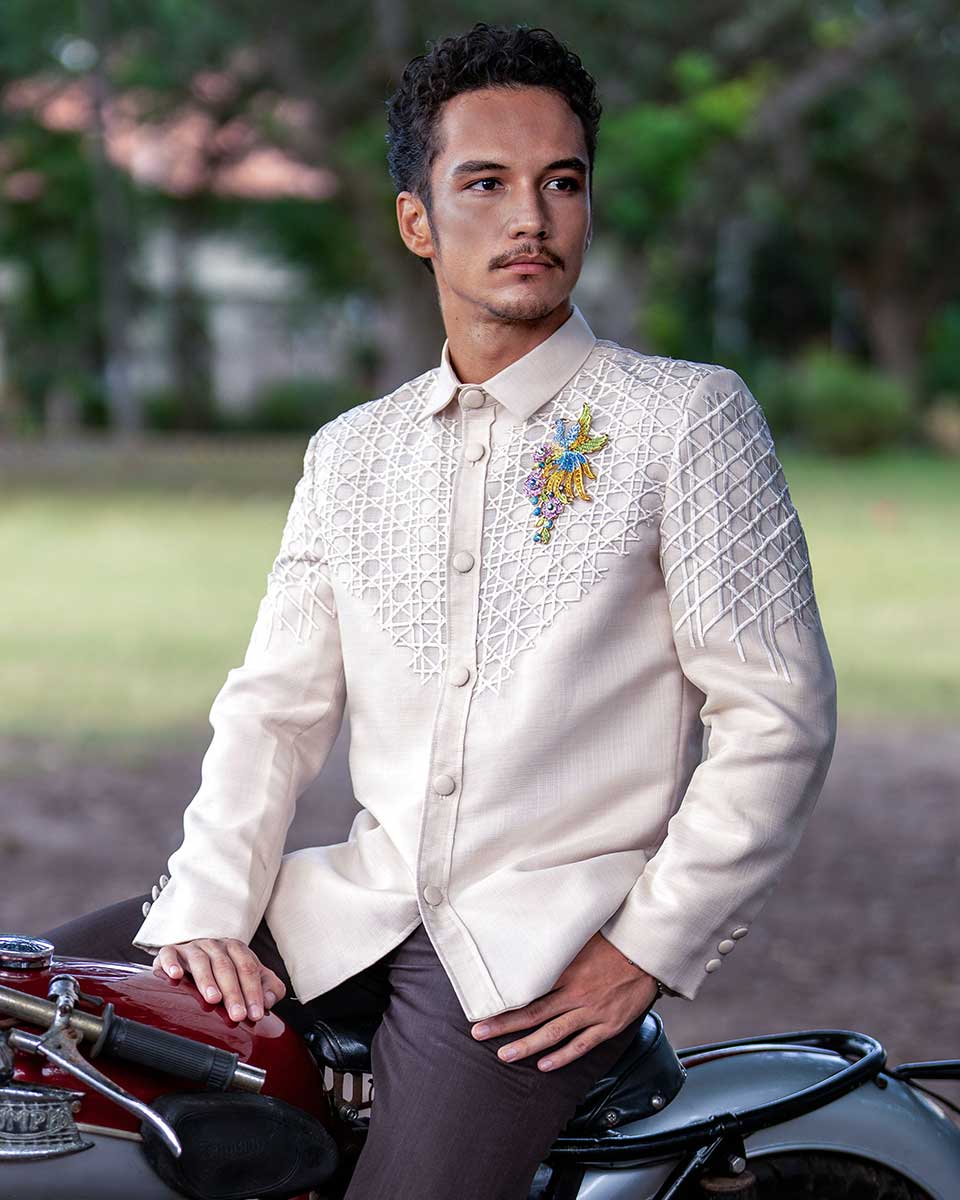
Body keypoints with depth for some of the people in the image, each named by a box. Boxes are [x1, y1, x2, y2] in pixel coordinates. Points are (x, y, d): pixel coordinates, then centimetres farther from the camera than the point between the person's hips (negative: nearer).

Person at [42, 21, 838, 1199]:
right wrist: (209, 913, -7)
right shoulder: (351, 452, 14)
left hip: (549, 947, -5)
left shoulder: (689, 417, -2)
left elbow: (779, 716, -5)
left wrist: (646, 950, -10)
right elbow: (273, 704, 9)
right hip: (356, 907, 5)